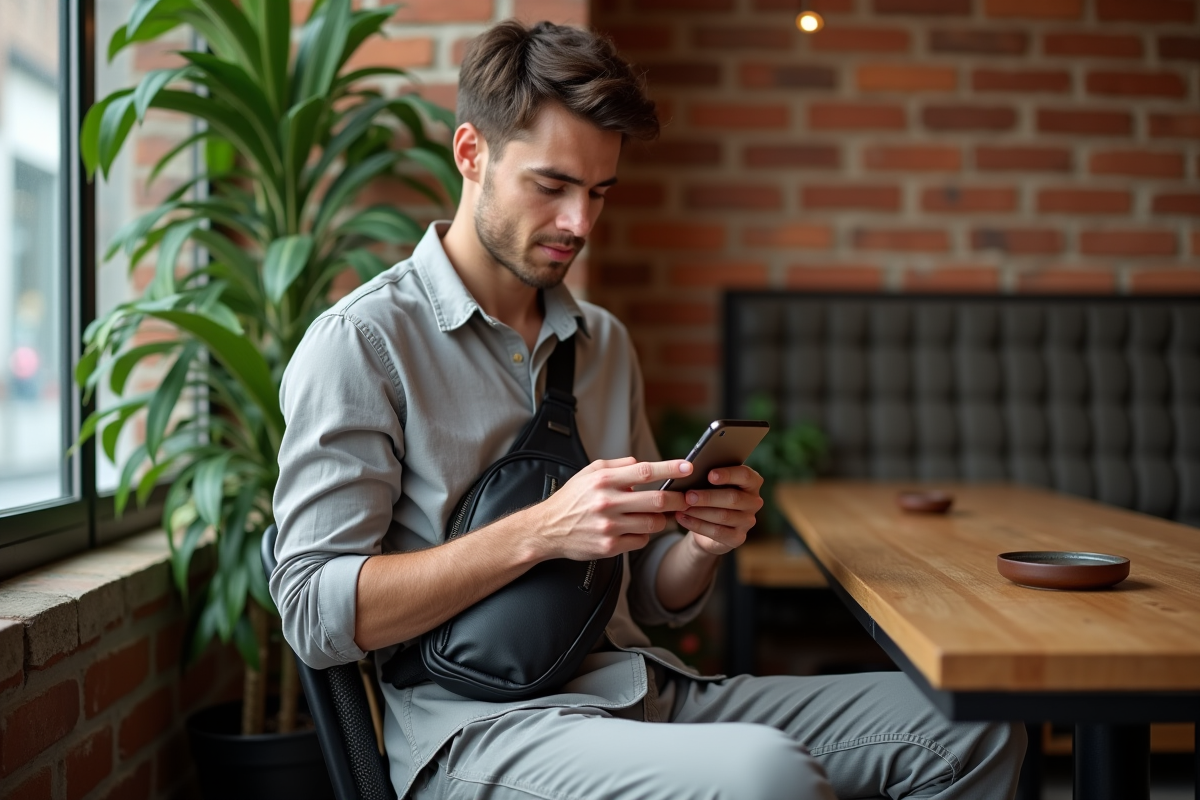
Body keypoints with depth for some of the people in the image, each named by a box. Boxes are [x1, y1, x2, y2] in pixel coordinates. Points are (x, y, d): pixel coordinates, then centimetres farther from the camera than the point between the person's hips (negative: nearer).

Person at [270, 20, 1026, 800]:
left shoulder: (605, 342, 16)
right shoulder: (361, 340, -4)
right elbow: (314, 613, -12)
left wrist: (704, 543, -4)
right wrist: (540, 533, -20)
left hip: (641, 690, 7)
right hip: (475, 721, -6)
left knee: (972, 730, -8)